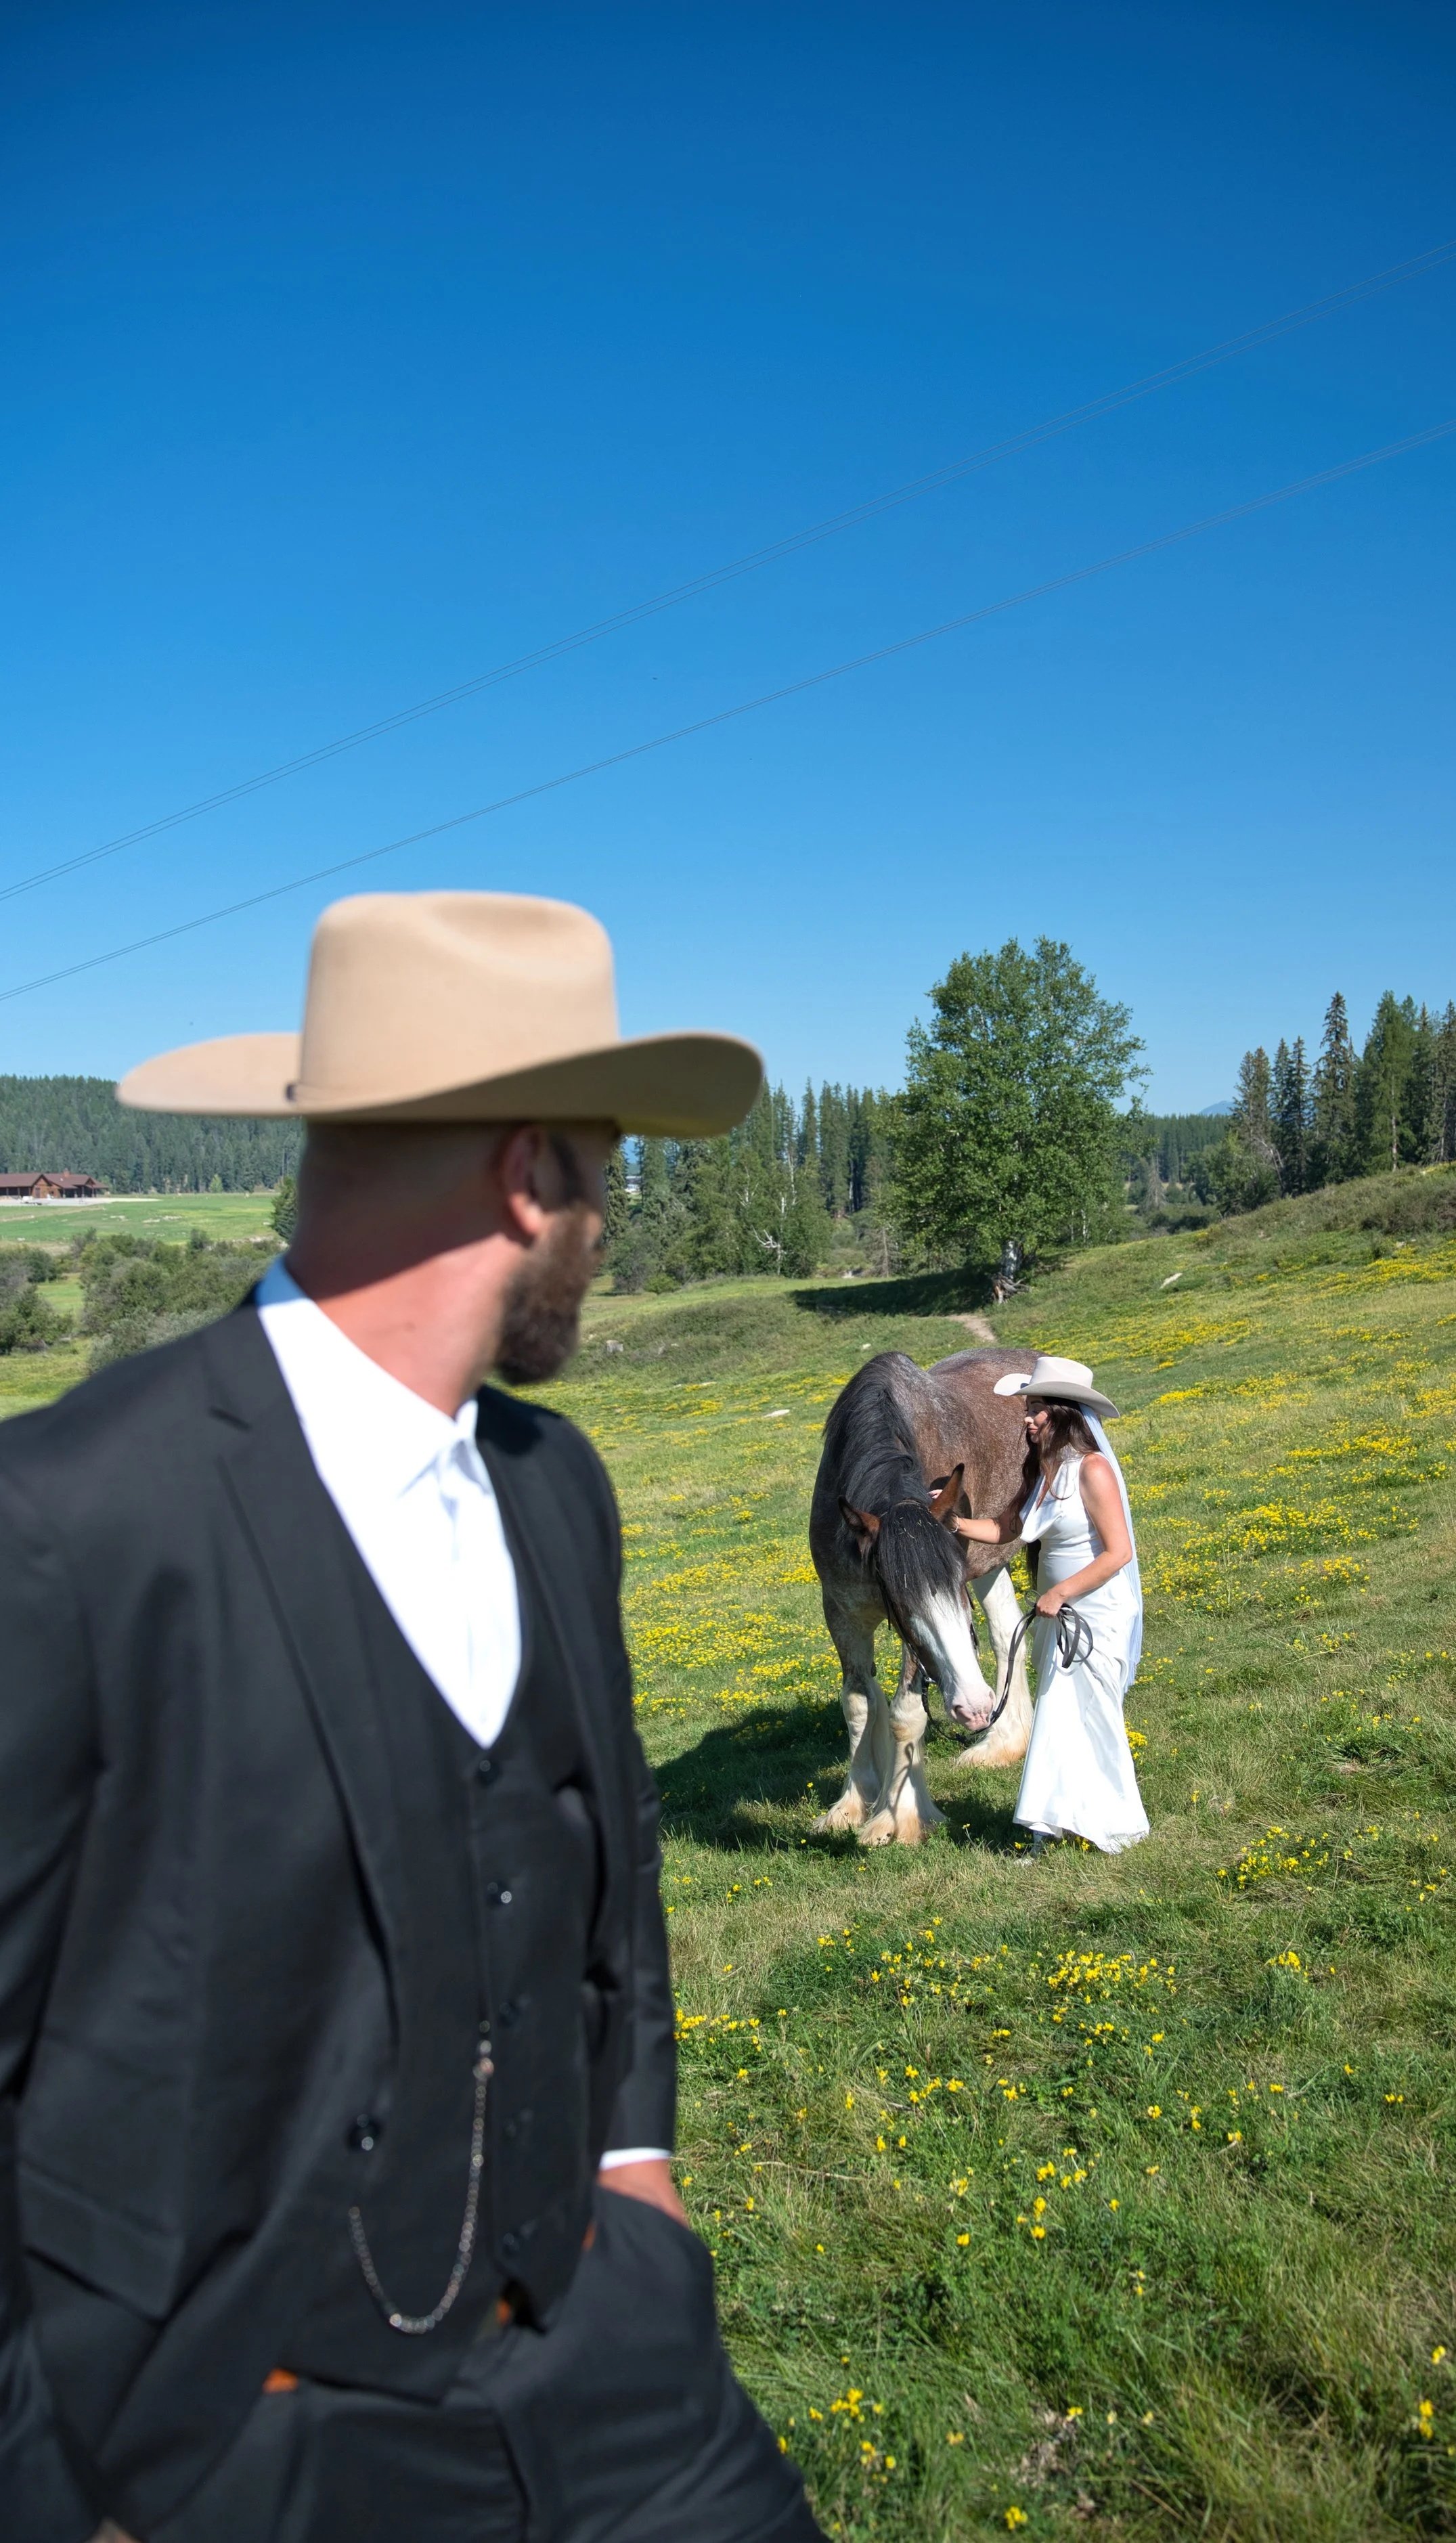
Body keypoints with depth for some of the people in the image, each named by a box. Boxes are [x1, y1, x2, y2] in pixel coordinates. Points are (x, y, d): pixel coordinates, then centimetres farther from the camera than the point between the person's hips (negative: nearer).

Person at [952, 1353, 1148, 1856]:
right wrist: (958, 1525, -4)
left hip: (1098, 1616, -8)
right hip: (1058, 1614, 8)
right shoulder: (1041, 1471, 5)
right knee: (1055, 1717, 11)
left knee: (1089, 1717, 3)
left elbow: (1119, 1553, -21)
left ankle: (1115, 1824, 20)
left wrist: (1060, 1593, -20)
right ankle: (1048, 1829, 19)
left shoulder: (1093, 1470, -18)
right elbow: (1007, 1529, 12)